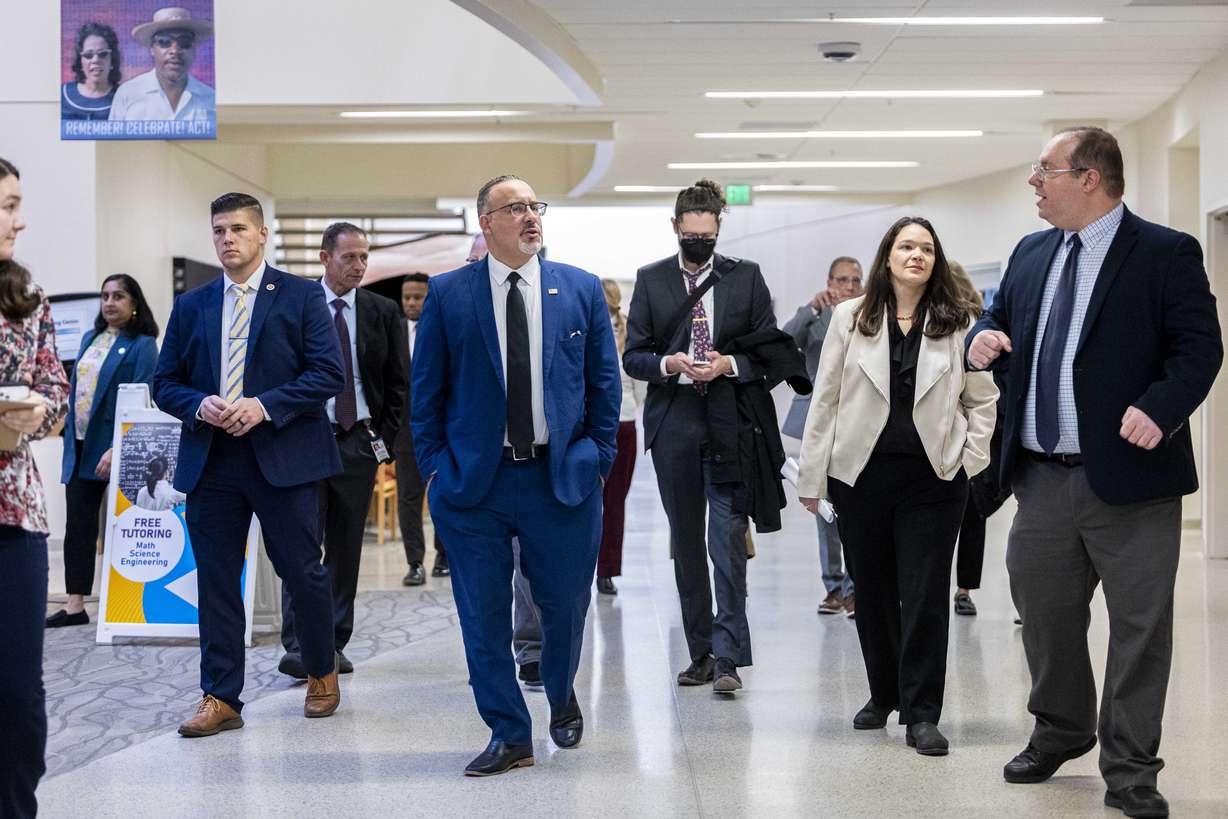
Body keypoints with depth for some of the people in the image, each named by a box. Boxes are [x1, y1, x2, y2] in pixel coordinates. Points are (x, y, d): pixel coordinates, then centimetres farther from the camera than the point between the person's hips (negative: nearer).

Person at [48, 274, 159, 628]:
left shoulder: (142, 345, -6)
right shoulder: (90, 339, 15)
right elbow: (76, 389, 20)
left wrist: (116, 450, -20)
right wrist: (68, 433, 12)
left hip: (116, 449, -6)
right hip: (80, 446, 7)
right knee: (78, 526, 5)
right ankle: (75, 605, 9)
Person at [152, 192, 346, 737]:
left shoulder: (301, 296, 2)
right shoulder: (190, 306, 13)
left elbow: (329, 373, -6)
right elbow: (165, 384, 13)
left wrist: (265, 405, -16)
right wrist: (199, 406, -8)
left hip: (283, 456, -3)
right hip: (209, 461, 3)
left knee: (302, 572, 3)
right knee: (216, 581, 5)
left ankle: (322, 674, 26)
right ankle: (220, 699, 14)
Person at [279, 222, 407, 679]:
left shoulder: (383, 311, 7)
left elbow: (397, 382, 9)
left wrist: (384, 440, 2)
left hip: (359, 442, 2)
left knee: (346, 548, 7)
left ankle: (334, 644, 15)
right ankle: (298, 648, -6)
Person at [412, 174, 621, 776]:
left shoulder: (582, 289, 5)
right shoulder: (447, 295, 2)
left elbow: (604, 382, 8)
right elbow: (427, 390, 5)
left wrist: (598, 458, 2)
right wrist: (434, 467, -1)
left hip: (563, 478, 1)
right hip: (473, 480, 0)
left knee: (565, 606, 11)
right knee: (484, 616, 4)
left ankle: (561, 695, 41)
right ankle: (509, 736, 19)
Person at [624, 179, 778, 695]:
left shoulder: (746, 277, 5)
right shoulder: (651, 279, 8)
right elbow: (632, 356, 6)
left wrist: (728, 365, -13)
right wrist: (669, 364, -13)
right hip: (673, 425, 2)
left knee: (728, 542, -9)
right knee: (686, 545, 8)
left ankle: (727, 657, -4)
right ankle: (701, 653, 19)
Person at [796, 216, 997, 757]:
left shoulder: (959, 321, 3)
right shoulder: (851, 317, 3)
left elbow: (982, 398, 9)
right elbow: (826, 399, 3)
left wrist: (971, 460, -1)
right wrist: (812, 476, 2)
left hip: (934, 476, -1)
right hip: (861, 473, 1)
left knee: (925, 596, -2)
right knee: (872, 592, 11)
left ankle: (921, 713, 6)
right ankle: (884, 695, 30)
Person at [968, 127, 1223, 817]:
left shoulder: (1165, 253, -6)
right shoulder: (1031, 254, 12)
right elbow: (1000, 321, 22)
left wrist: (1159, 406, -26)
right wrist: (983, 338, -2)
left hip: (1129, 476, -5)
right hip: (1043, 477, 6)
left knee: (1139, 627, 3)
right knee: (1045, 615, 16)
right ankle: (1060, 732, 38)